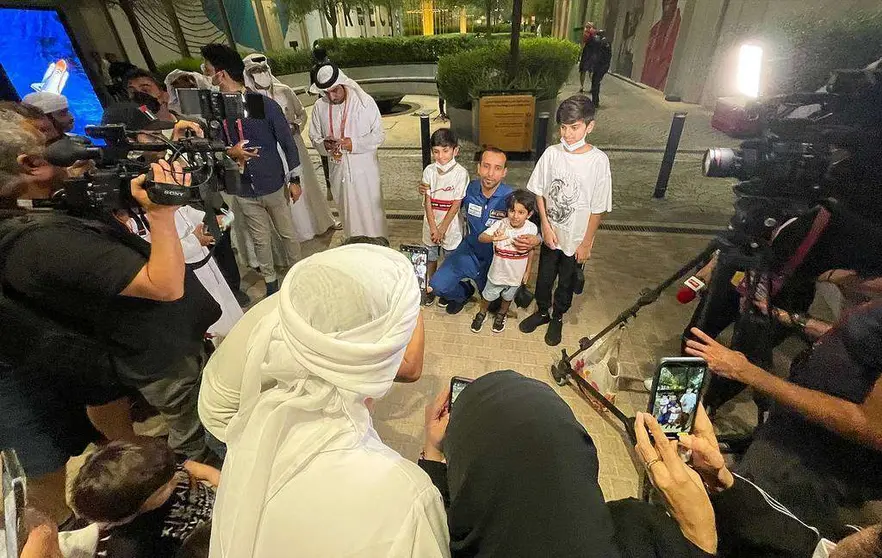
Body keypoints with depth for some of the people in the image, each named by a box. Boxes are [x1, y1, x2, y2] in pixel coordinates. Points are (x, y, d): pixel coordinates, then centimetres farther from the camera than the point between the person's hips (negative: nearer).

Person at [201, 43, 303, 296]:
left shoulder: (266, 105, -10)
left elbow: (287, 142, -4)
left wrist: (294, 180, -2)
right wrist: (229, 152, -16)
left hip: (274, 185, -3)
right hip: (244, 191, 3)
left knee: (287, 233, 12)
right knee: (261, 240, 14)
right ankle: (270, 281, 32)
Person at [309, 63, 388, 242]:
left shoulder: (365, 101, -10)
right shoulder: (319, 107, -1)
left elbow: (379, 135, -8)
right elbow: (314, 136, 8)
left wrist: (353, 143, -21)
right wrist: (324, 145, -16)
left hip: (364, 168, -3)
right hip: (338, 169, 3)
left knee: (371, 209, 6)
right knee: (348, 211, 15)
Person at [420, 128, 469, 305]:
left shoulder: (460, 173, -14)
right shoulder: (429, 171, -4)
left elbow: (456, 204, -13)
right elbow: (427, 201, -5)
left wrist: (442, 228, -13)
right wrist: (433, 227, -12)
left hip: (450, 224, -3)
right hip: (431, 223, 3)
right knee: (431, 258, 16)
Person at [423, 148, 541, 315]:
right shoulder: (469, 189, -14)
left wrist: (535, 240, -42)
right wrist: (429, 193, -12)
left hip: (496, 258, -2)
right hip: (470, 250, 2)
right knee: (437, 285, -14)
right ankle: (464, 292, 20)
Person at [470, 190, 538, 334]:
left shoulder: (531, 229, -18)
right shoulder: (500, 225, -26)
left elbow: (530, 250, -3)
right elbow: (481, 238, -38)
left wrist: (527, 271, 4)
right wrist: (493, 238, -59)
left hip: (517, 274, 2)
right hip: (498, 272, -1)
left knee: (508, 297, 27)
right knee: (488, 296, 22)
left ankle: (501, 314, 56)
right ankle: (482, 314, 51)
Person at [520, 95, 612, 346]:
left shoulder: (598, 160, -17)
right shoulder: (552, 153, -10)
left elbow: (598, 208, -11)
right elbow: (539, 192, 0)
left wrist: (586, 243, -8)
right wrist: (546, 226, -7)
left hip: (577, 239, -2)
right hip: (551, 234, 2)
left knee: (567, 283, 17)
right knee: (544, 278, 18)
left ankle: (557, 317, 42)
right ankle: (542, 311, 44)